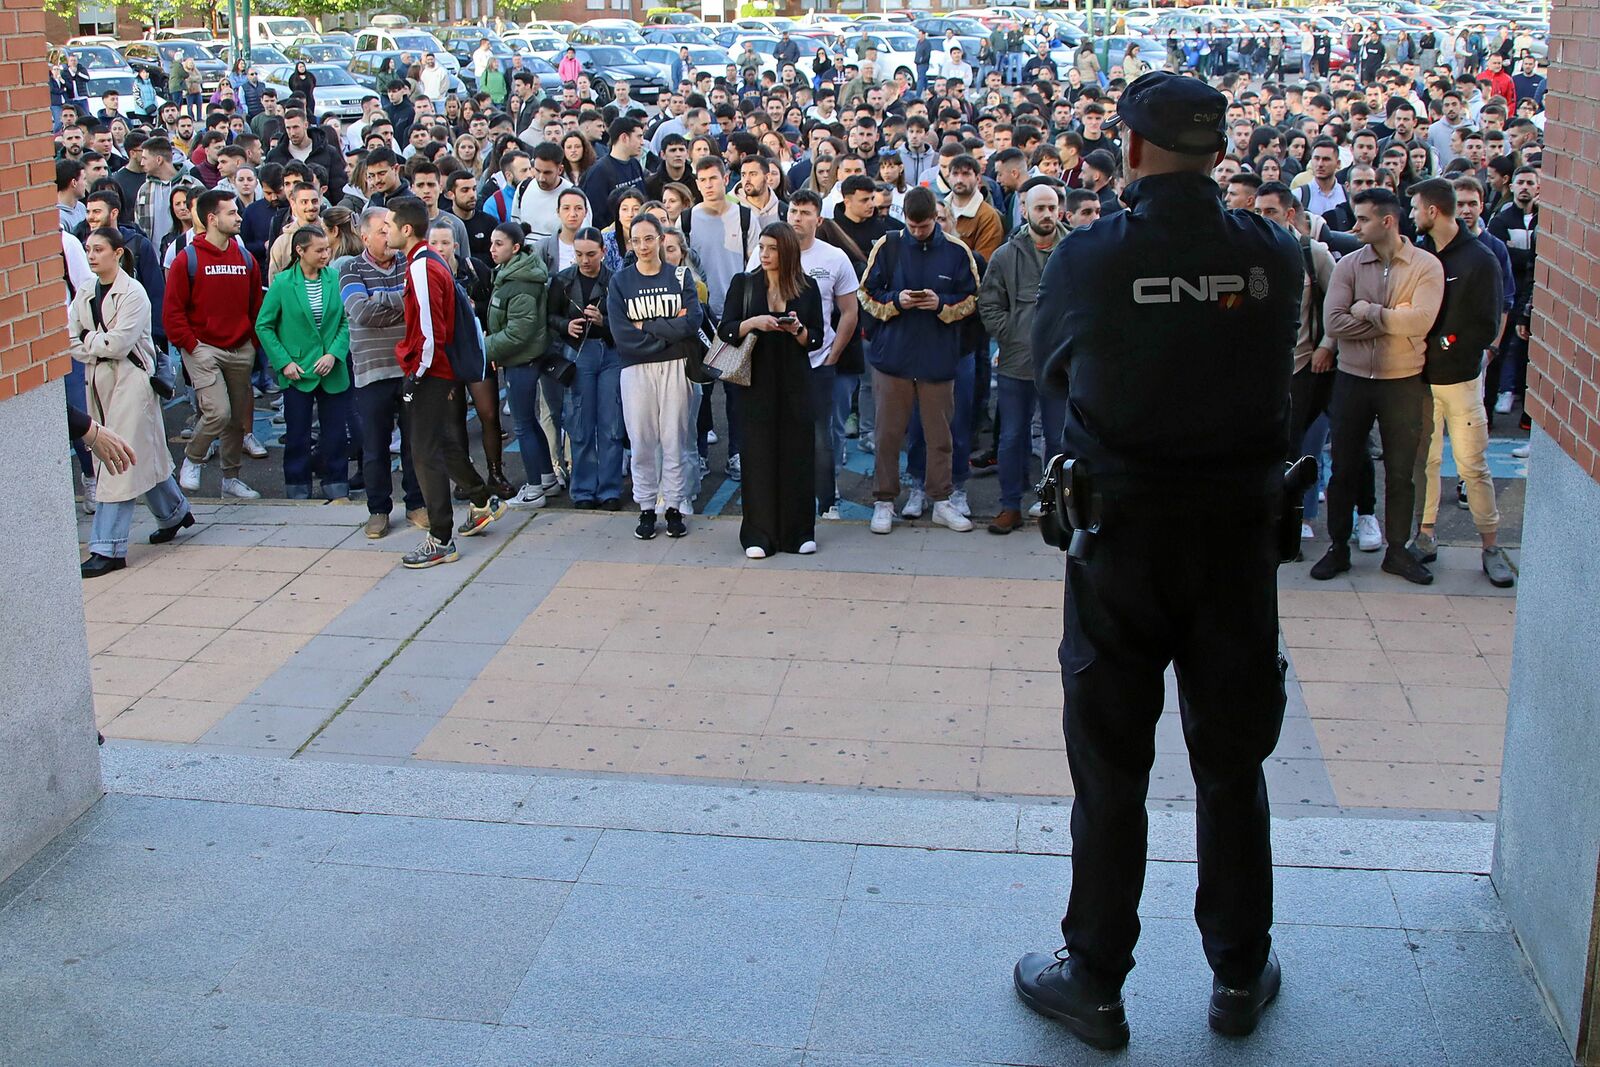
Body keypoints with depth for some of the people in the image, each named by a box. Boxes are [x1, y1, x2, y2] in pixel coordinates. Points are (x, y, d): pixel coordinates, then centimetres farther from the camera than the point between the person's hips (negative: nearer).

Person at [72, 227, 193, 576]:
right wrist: (100, 347, -9)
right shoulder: (84, 294, 10)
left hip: (131, 380, -7)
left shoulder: (133, 293, -10)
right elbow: (71, 342, 5)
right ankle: (174, 512, 36)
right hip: (98, 380, 7)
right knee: (142, 455, 16)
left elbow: (119, 343, -17)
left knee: (120, 462, -9)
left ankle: (109, 548, -10)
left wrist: (89, 341, -3)